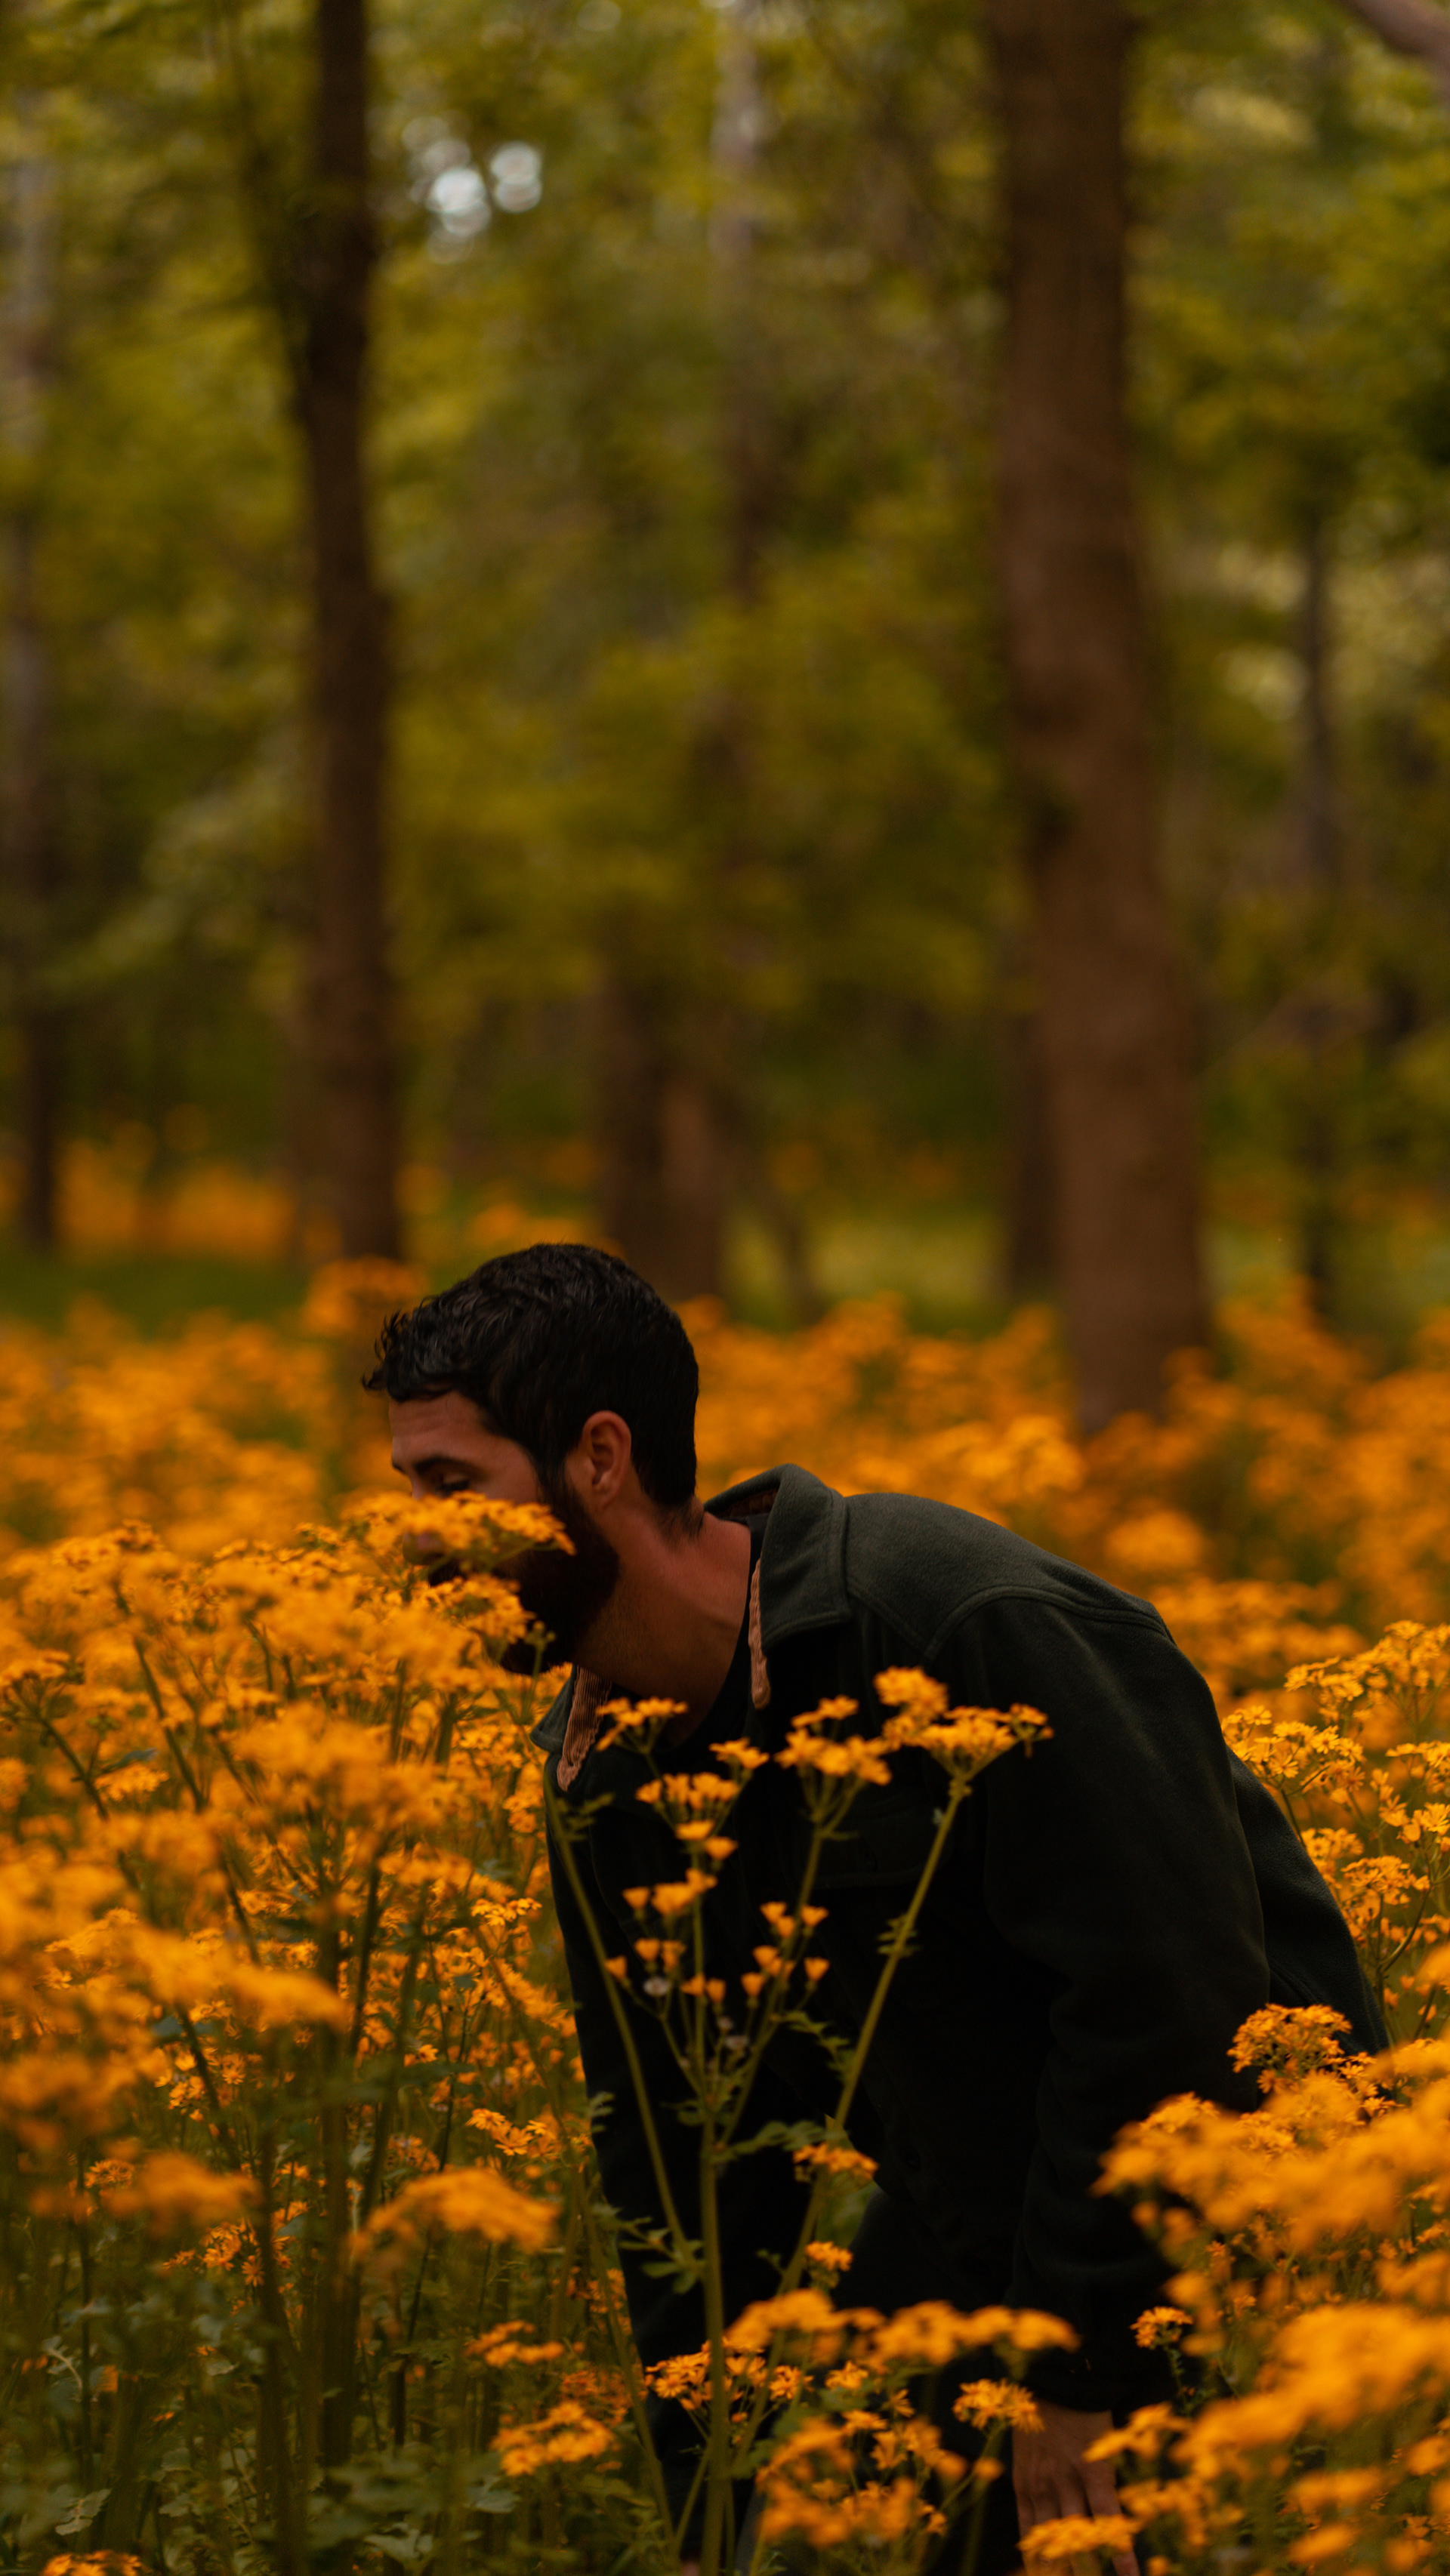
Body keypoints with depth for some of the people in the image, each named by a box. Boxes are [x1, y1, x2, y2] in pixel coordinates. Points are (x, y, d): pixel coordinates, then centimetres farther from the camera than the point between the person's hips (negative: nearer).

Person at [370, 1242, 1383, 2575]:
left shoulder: (974, 1624, -24)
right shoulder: (604, 1776, 2)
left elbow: (1173, 1996, -24)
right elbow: (678, 2159, 11)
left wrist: (1080, 2370, -20)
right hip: (965, 2258, 7)